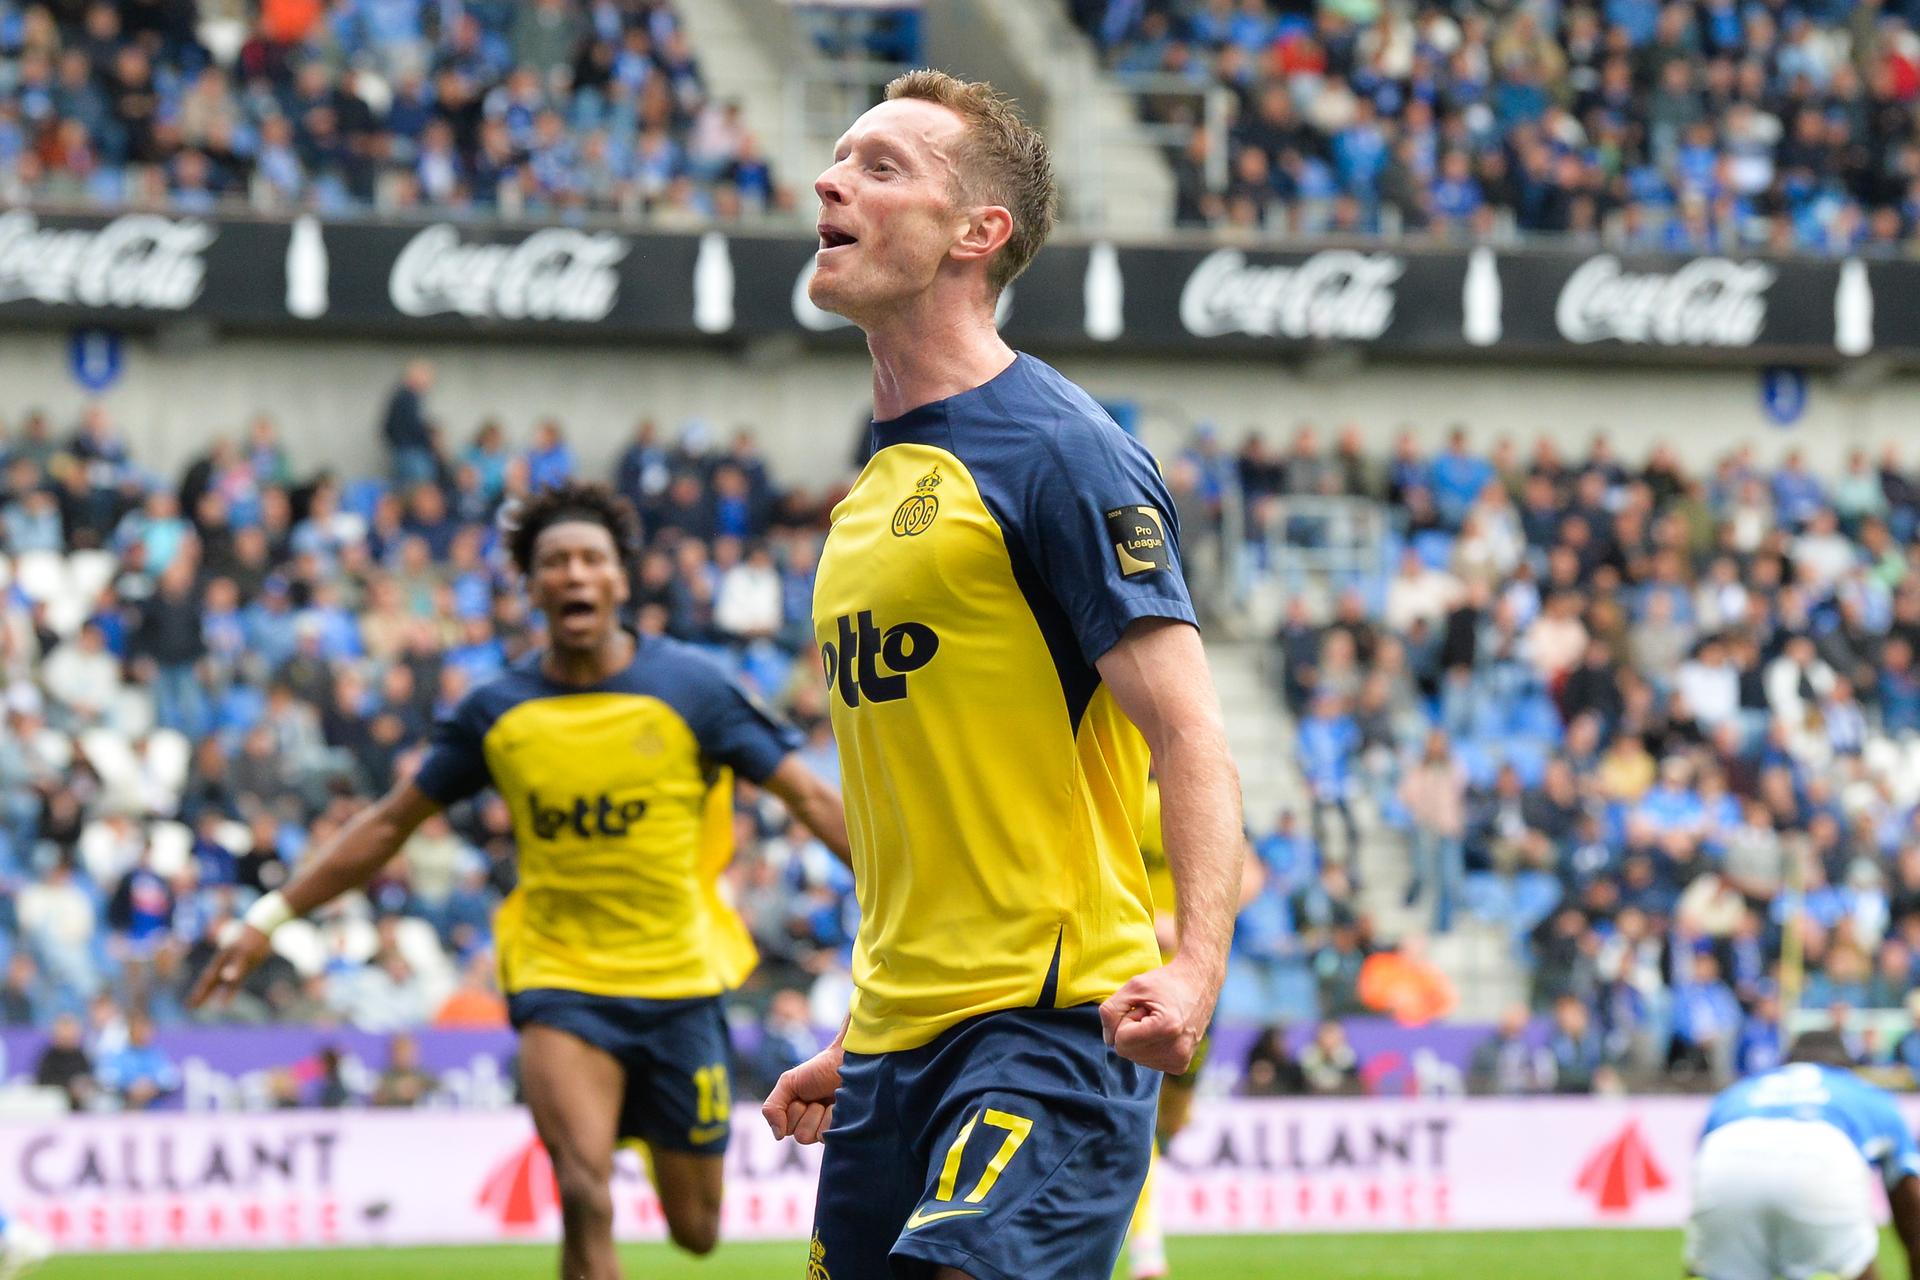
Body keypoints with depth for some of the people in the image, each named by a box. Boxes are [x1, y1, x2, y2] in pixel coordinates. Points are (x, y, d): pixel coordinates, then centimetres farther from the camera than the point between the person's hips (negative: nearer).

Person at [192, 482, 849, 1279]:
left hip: (678, 982, 0)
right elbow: (389, 824, 9)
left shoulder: (688, 688, -5)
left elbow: (809, 799, -1)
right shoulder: (497, 712, 0)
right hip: (557, 981, 0)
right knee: (585, 1199, -24)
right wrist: (271, 917, 6)